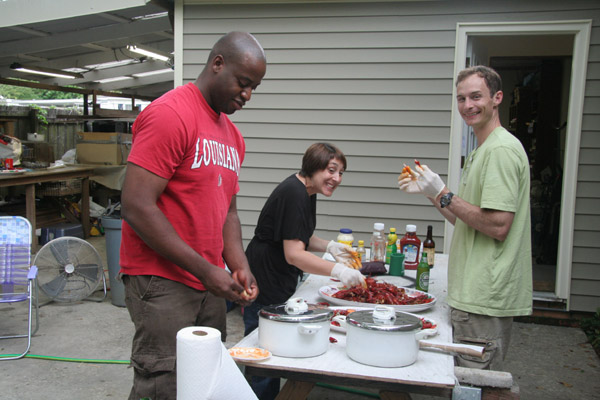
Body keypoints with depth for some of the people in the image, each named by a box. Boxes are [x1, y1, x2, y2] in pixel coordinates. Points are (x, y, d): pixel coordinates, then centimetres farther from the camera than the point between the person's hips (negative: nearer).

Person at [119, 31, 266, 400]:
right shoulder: (170, 114, -14)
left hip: (208, 284, 8)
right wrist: (205, 269, -18)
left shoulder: (232, 134, 13)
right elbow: (136, 207, -20)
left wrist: (240, 267, 1)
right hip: (162, 282, -8)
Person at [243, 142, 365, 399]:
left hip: (282, 285, 10)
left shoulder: (307, 191, 8)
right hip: (264, 289, -10)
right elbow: (293, 254, -28)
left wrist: (329, 246, 3)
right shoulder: (293, 193, -23)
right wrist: (337, 270, -35)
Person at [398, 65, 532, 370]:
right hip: (476, 292, 10)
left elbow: (498, 226, -23)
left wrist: (443, 194, -17)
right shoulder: (481, 152, 18)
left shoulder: (501, 149, -15)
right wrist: (429, 192, 14)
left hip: (486, 297, -10)